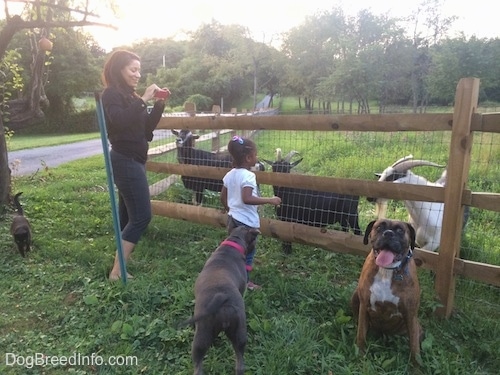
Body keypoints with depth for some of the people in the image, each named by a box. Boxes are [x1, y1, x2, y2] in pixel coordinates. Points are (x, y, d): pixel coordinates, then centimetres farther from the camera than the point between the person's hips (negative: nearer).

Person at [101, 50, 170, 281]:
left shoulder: (128, 95, 17)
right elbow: (119, 121, -28)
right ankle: (116, 271, -10)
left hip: (132, 160, 9)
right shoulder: (112, 94, -9)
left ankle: (120, 263, 16)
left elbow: (147, 127, 15)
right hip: (126, 161, -9)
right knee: (141, 217, -13)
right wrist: (143, 100, -24)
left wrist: (159, 103, 4)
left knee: (127, 215, 9)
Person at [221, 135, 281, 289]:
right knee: (248, 252, 8)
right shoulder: (248, 175, -22)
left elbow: (223, 197, 10)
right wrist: (270, 200, -31)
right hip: (246, 221, -8)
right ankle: (245, 281, 20)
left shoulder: (230, 174, 4)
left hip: (233, 218, 8)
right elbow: (247, 199, -34)